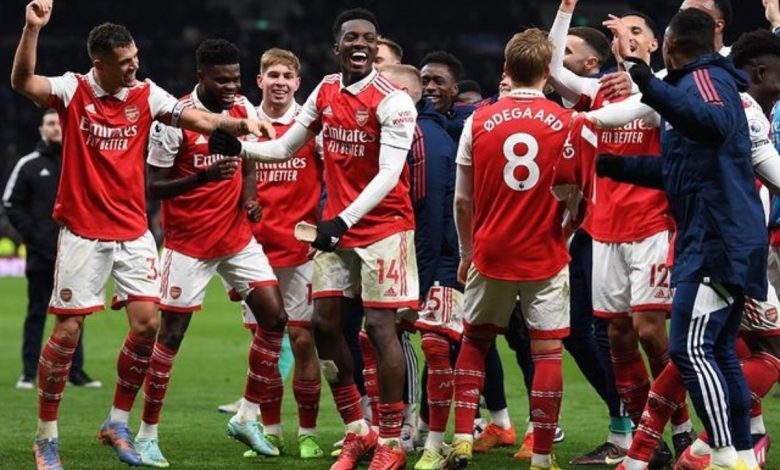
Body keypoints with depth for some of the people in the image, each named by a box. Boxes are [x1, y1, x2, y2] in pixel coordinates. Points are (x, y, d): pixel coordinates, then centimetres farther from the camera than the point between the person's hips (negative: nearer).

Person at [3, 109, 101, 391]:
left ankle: (75, 372, 11)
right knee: (36, 313, 0)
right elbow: (11, 204, 2)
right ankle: (29, 373, 3)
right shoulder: (28, 165, 3)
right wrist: (32, 234, -9)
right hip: (41, 254, -2)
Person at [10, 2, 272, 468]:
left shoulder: (146, 94, 2)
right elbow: (23, 83, -22)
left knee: (147, 322, -7)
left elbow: (197, 119, -1)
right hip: (83, 233, -3)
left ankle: (118, 423, 10)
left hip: (133, 232, 3)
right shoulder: (74, 90, -7)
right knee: (68, 331, -3)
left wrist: (240, 123, -18)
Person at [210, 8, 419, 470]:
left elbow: (388, 175, -23)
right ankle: (358, 432, 17)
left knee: (380, 326, -7)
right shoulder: (325, 92, 6)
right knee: (325, 322, 5)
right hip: (337, 224, 7)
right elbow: (285, 148, 16)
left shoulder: (392, 101, -16)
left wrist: (344, 220, -33)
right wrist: (238, 148, -1)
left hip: (383, 225, -7)